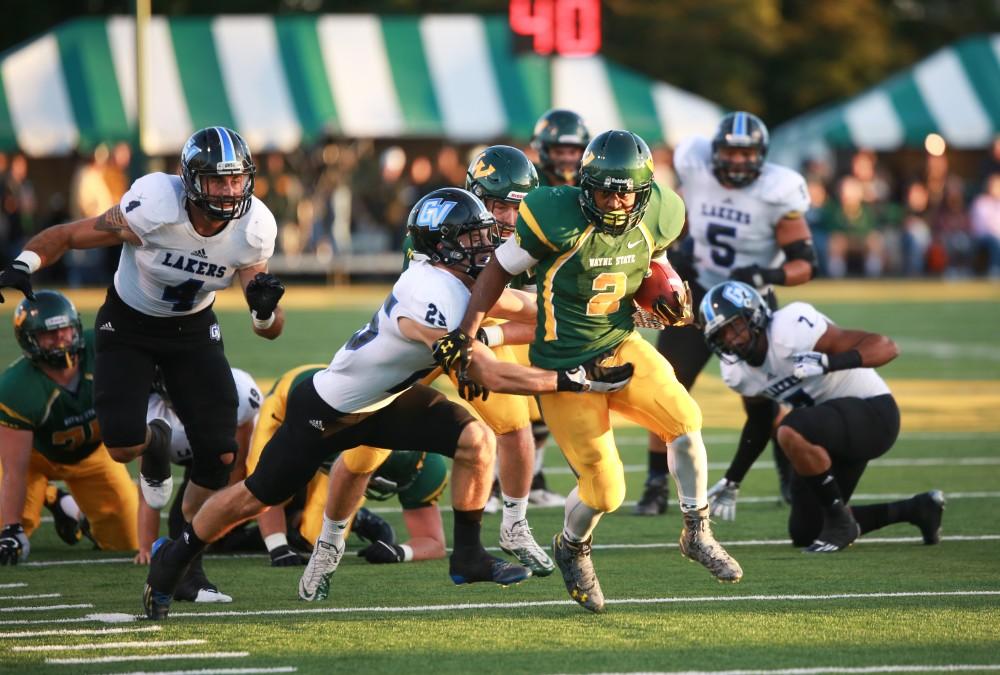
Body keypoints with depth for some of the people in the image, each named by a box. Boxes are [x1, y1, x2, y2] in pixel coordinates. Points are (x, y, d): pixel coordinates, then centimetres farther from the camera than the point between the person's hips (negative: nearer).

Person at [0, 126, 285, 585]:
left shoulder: (254, 229, -21)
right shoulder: (156, 208, -32)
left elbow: (269, 330, -13)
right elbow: (66, 236, -20)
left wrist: (265, 309, -37)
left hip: (193, 328, 3)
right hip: (128, 324, -3)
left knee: (220, 455, -9)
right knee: (123, 446, -18)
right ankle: (155, 444, 23)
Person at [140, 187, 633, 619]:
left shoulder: (462, 281, -9)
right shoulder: (432, 300, -35)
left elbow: (521, 308, 9)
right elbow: (489, 377, -36)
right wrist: (573, 380, -37)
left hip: (386, 398, 8)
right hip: (328, 410, -8)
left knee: (476, 440, -11)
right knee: (258, 498, 4)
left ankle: (467, 555, 2)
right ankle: (172, 559, 26)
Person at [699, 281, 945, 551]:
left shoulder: (792, 331, -27)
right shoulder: (738, 373, -3)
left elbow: (886, 347, -30)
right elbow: (758, 424, 18)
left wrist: (828, 363, -43)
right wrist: (731, 482, 17)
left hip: (872, 414, -9)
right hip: (830, 427, 9)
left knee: (791, 432, -36)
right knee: (804, 534, 11)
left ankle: (840, 520, -16)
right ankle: (917, 509, 23)